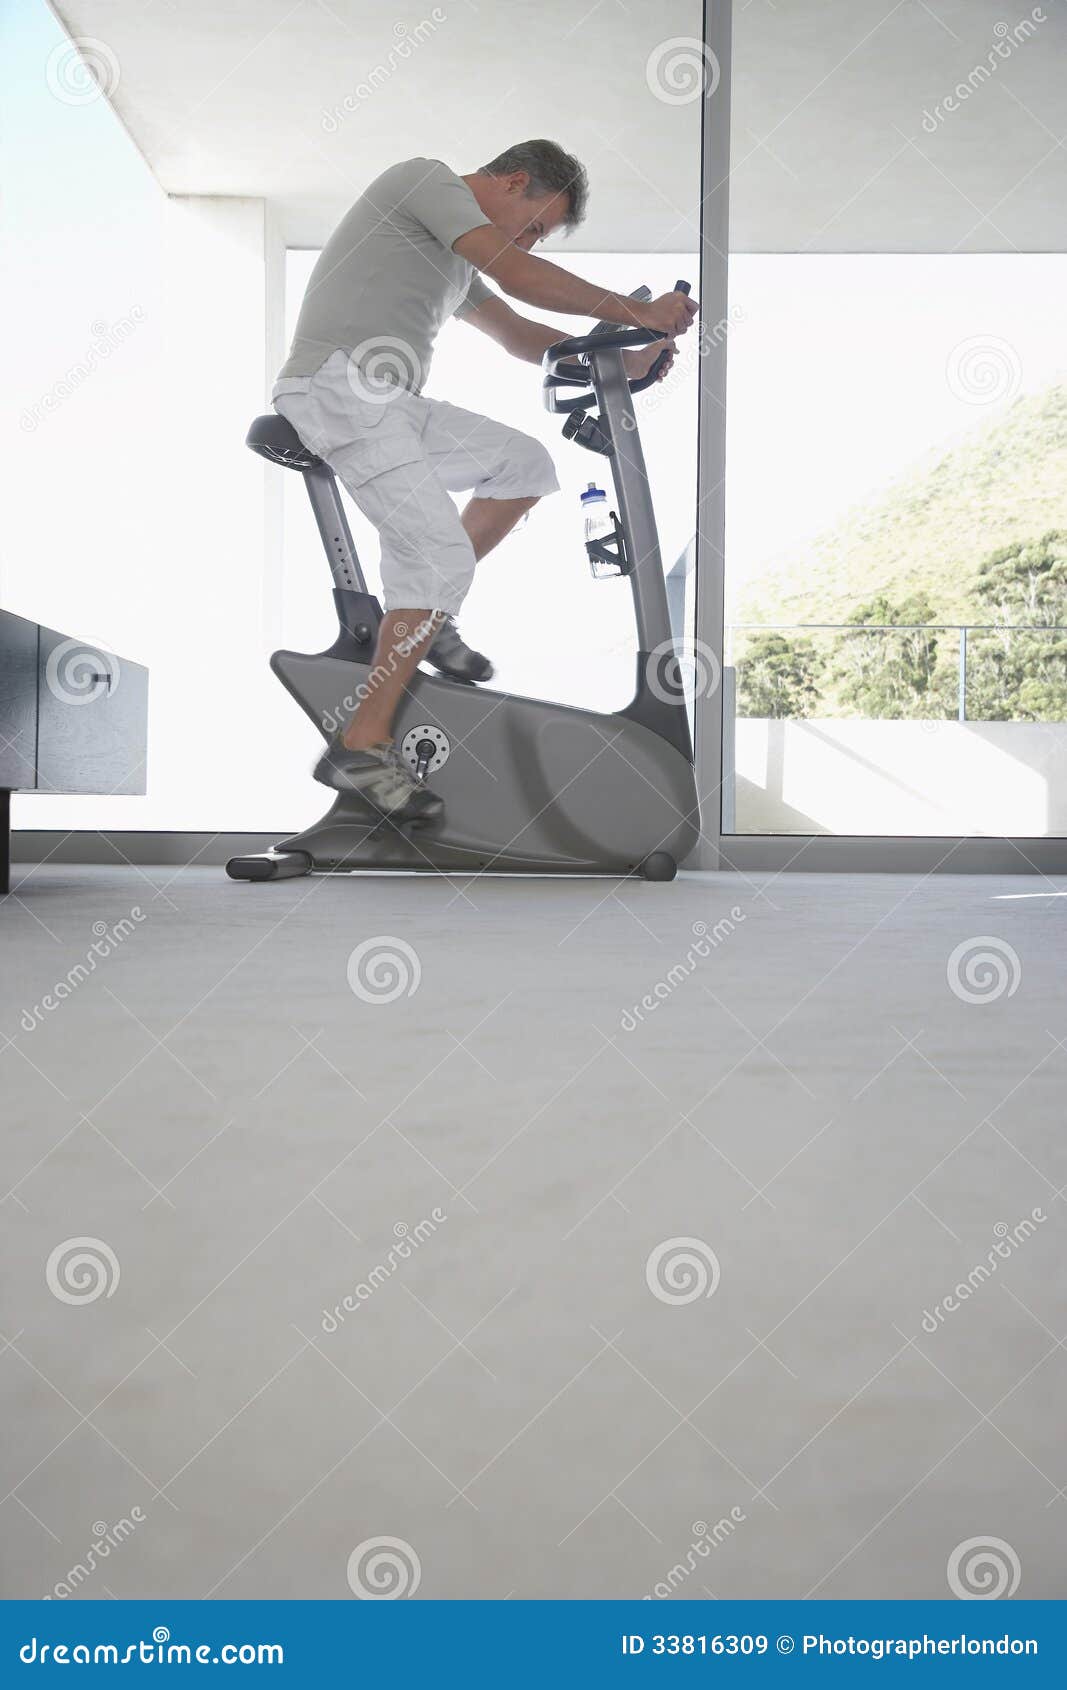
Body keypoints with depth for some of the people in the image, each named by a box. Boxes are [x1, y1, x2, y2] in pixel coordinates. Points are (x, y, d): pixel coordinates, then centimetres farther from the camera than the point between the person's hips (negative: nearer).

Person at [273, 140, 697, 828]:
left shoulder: (458, 261, 28)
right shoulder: (426, 178, -1)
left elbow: (518, 334, 29)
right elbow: (519, 276, -12)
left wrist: (624, 360, 17)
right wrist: (633, 310, -8)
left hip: (392, 404, 10)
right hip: (341, 387, -10)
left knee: (526, 463, 11)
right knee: (442, 555, -20)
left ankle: (423, 617, 13)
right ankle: (363, 746, -16)